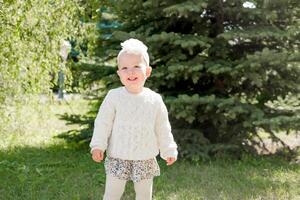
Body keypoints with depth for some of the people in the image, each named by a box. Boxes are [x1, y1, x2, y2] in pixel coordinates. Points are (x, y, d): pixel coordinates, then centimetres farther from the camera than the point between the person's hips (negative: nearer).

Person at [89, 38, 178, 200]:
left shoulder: (155, 100, -5)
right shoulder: (114, 96, -11)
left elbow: (163, 129, 4)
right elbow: (103, 123, -6)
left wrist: (169, 150, 8)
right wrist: (98, 145, -11)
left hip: (145, 159, 2)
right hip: (118, 157, -2)